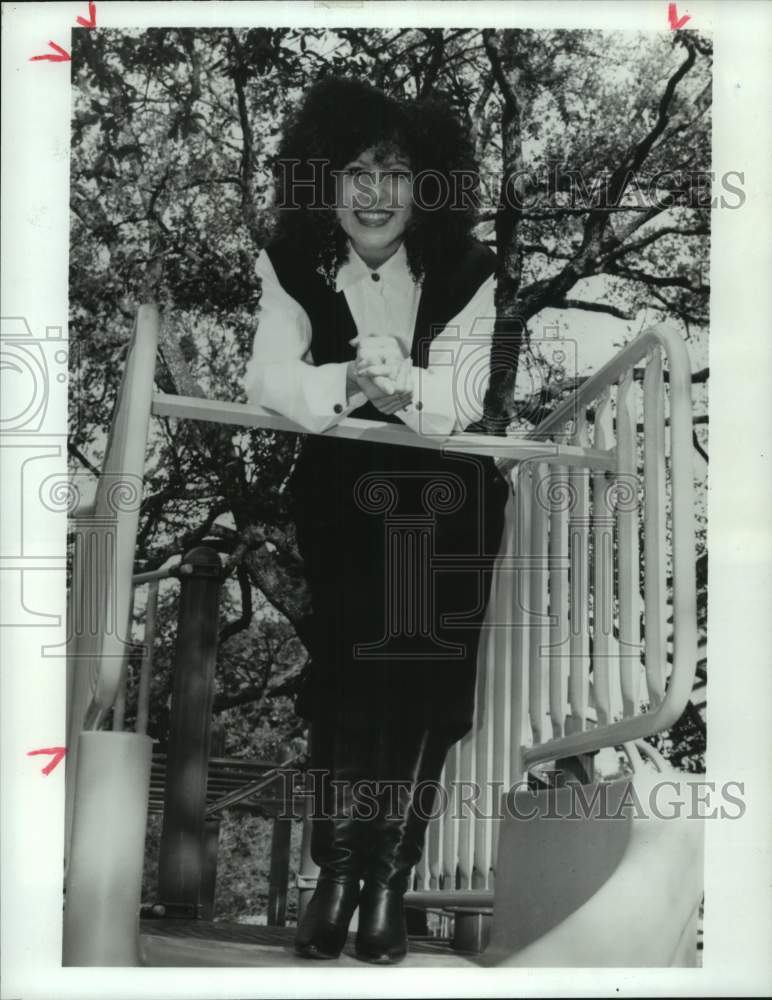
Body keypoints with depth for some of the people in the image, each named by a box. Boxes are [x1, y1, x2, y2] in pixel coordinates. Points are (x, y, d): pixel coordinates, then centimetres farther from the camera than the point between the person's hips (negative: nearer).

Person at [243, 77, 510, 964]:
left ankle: (390, 877, 5)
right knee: (341, 674, -8)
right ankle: (336, 871, 4)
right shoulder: (291, 266, -7)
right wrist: (353, 381, -38)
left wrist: (400, 382, -42)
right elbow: (267, 377, -19)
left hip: (445, 504, 0)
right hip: (339, 499, 0)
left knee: (422, 683, -5)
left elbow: (462, 400, -20)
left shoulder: (465, 273, -11)